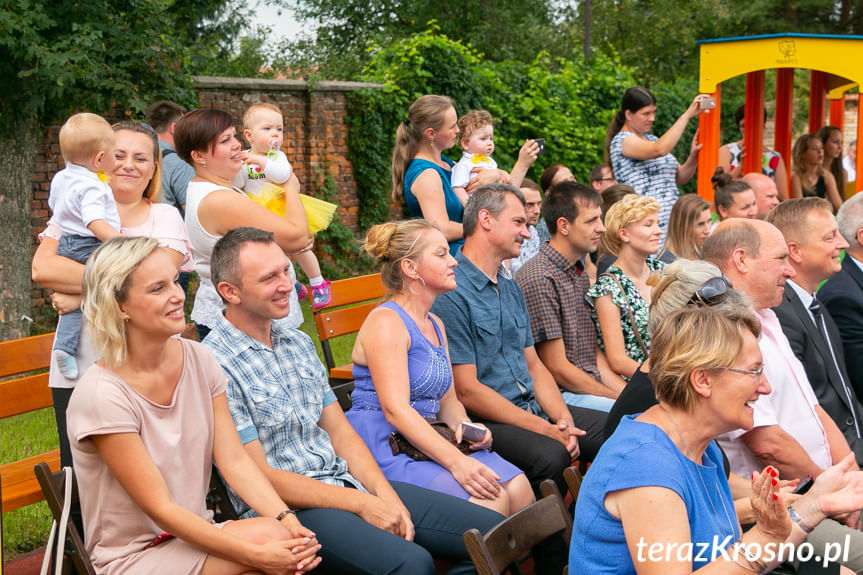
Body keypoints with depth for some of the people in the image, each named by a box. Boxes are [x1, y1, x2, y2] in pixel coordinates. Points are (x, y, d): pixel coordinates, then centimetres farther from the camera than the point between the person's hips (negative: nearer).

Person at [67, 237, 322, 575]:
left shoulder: (198, 359, -1)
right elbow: (160, 509, -20)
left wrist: (286, 518, -21)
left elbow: (235, 461, -3)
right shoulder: (101, 395, -19)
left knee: (294, 546, -24)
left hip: (195, 531, 5)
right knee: (267, 534, -27)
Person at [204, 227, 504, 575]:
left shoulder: (299, 343, 14)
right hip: (288, 509, -8)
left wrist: (384, 493, -4)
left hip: (348, 481, 8)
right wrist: (360, 504, -14)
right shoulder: (215, 366, -12)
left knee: (493, 530, -3)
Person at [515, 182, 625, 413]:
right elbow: (557, 369, -15)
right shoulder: (539, 279, -15)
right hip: (560, 396, -9)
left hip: (592, 388, 9)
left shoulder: (579, 273, 16)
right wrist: (622, 400, -10)